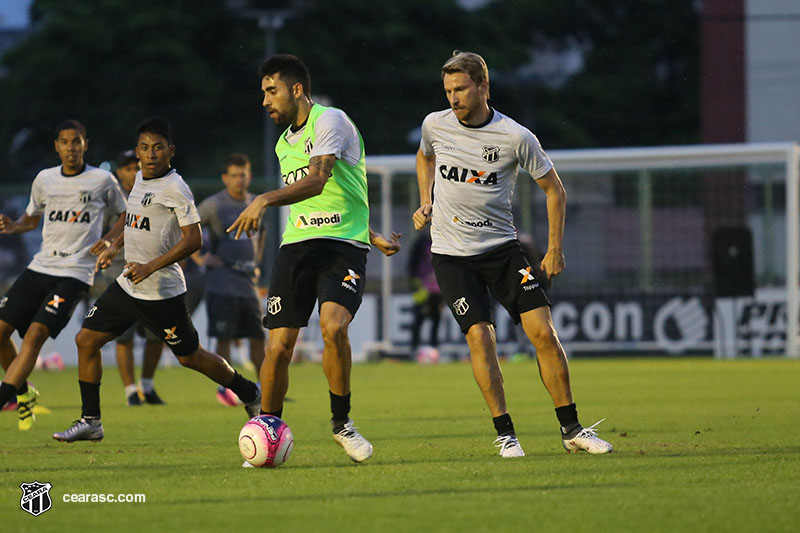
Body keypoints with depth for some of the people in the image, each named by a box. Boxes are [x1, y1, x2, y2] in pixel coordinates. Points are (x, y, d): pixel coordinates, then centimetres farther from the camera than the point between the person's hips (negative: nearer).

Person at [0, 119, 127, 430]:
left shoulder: (102, 181, 0)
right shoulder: (44, 180, 10)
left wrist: (110, 241, -4)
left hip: (75, 274, -5)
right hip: (40, 267, 5)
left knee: (35, 334, -21)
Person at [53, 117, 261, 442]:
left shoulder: (175, 188, -16)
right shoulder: (141, 178, 9)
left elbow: (193, 238, -21)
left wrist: (150, 267, -25)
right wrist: (115, 246, 16)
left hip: (162, 291, -8)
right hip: (128, 285, 8)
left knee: (190, 357, 2)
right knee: (86, 339, 1)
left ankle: (250, 395, 24)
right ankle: (90, 421, 7)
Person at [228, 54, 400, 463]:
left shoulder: (330, 121, -6)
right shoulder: (284, 144, 20)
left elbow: (317, 182, -21)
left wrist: (265, 200, -33)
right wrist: (371, 236, 22)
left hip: (343, 246, -6)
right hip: (296, 245, 6)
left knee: (333, 326, -27)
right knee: (279, 346, -6)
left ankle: (342, 422, -8)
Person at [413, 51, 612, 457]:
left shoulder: (515, 137, -10)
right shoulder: (435, 125, -3)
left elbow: (553, 189, 3)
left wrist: (554, 249, 0)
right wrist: (425, 205, 9)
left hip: (502, 248, 0)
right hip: (451, 253, 0)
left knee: (543, 332, -8)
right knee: (480, 337, -15)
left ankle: (571, 429, 2)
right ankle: (504, 433, -5)